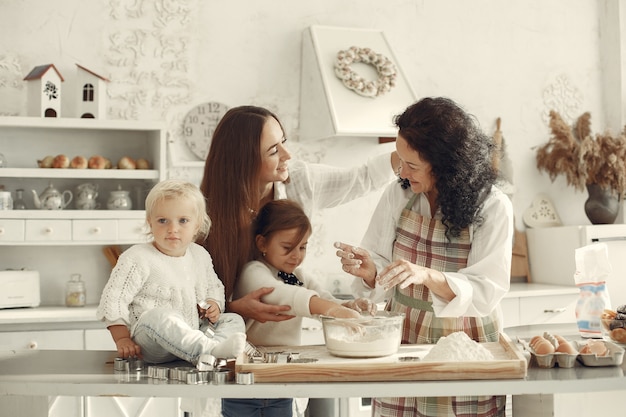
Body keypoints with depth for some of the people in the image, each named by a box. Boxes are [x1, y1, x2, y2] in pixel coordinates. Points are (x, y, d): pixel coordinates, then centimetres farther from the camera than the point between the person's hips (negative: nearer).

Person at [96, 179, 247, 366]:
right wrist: (122, 340, -13)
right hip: (150, 346, -7)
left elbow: (214, 287, 28)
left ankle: (207, 355, -36)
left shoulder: (200, 256, 11)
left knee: (234, 320, -5)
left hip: (191, 336, 7)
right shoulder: (137, 258, -8)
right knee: (159, 317, -36)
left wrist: (213, 305, 5)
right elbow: (113, 300, -8)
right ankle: (210, 349, -48)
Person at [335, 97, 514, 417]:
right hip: (401, 346, 3)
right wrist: (368, 270, -22)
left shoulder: (493, 208, -12)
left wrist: (428, 276, -34)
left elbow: (486, 293, -18)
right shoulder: (397, 196, -2)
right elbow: (382, 275, 2)